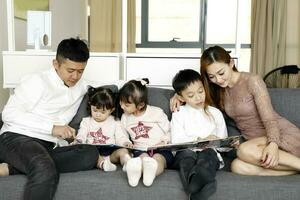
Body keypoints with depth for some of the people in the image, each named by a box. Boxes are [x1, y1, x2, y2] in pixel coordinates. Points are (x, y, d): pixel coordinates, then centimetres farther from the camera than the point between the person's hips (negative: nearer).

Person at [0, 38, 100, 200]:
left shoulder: (81, 88, 16)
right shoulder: (37, 81, -2)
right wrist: (51, 128, -18)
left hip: (49, 147, 7)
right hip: (17, 138, -7)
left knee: (90, 153, -25)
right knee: (46, 171, -40)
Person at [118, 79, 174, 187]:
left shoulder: (157, 112, 3)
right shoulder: (125, 118, 16)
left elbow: (169, 132, 7)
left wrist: (164, 142, -11)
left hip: (160, 150, -1)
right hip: (140, 150, 2)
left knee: (158, 158, -37)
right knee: (143, 157, -35)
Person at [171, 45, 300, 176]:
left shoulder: (252, 81, -10)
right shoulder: (218, 90, 6)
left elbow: (269, 119, -15)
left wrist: (273, 144, -34)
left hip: (282, 134, -5)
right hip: (256, 142, 5)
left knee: (245, 150, -35)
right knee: (238, 167, -29)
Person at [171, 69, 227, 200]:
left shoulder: (215, 113, 20)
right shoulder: (179, 114, 13)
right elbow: (176, 141, -2)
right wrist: (201, 140, -13)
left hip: (210, 152, 1)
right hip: (185, 155, -1)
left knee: (208, 152, -34)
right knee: (186, 152, -35)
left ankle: (197, 182, -64)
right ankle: (198, 185, -63)